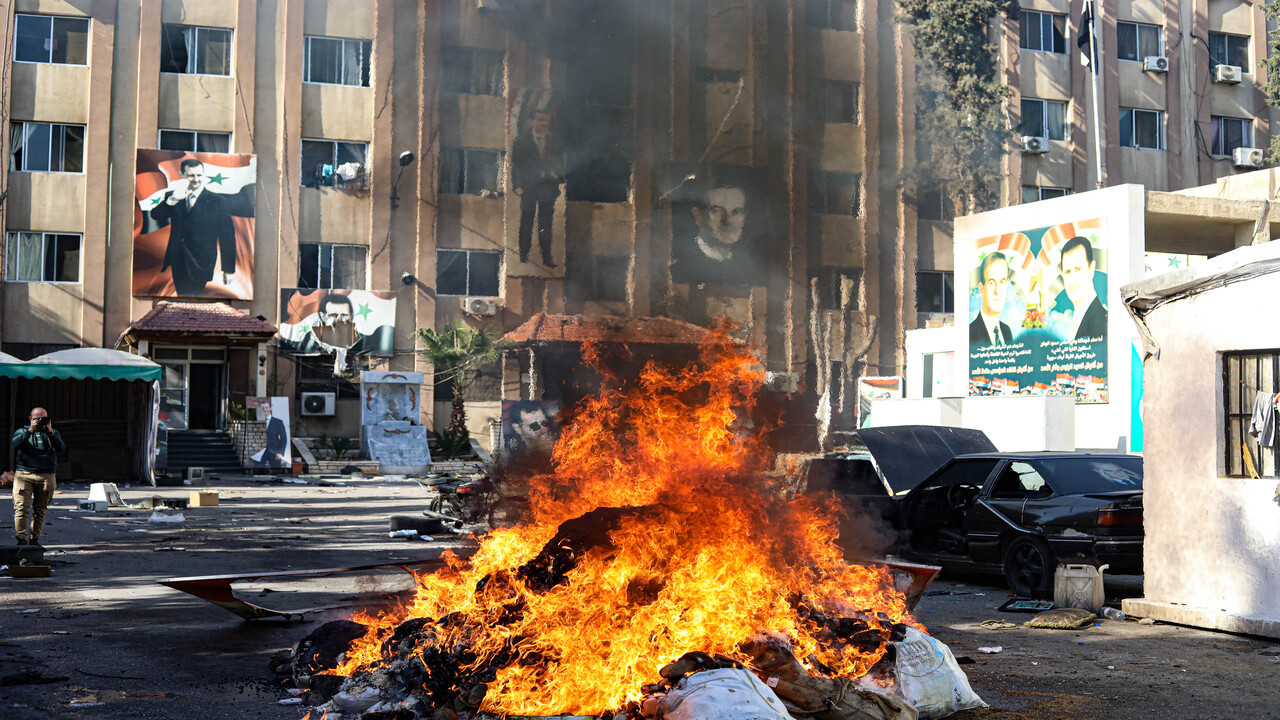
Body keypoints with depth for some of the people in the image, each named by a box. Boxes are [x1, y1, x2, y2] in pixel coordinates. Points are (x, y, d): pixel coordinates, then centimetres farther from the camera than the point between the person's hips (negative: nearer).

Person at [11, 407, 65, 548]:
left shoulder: (53, 433, 17)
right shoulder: (22, 431, 14)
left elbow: (61, 448, -1)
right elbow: (15, 444, -8)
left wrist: (50, 433, -10)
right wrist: (30, 430, -15)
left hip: (46, 476, 1)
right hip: (24, 475, -1)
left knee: (40, 510, 2)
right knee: (22, 508, -10)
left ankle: (34, 539, 8)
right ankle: (21, 539, -9)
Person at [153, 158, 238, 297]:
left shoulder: (216, 201, 1)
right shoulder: (172, 196, 10)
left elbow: (227, 237, 1)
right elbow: (156, 216, -4)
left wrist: (228, 269, -2)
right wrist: (172, 200, -21)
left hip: (201, 265, -3)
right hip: (178, 263, 4)